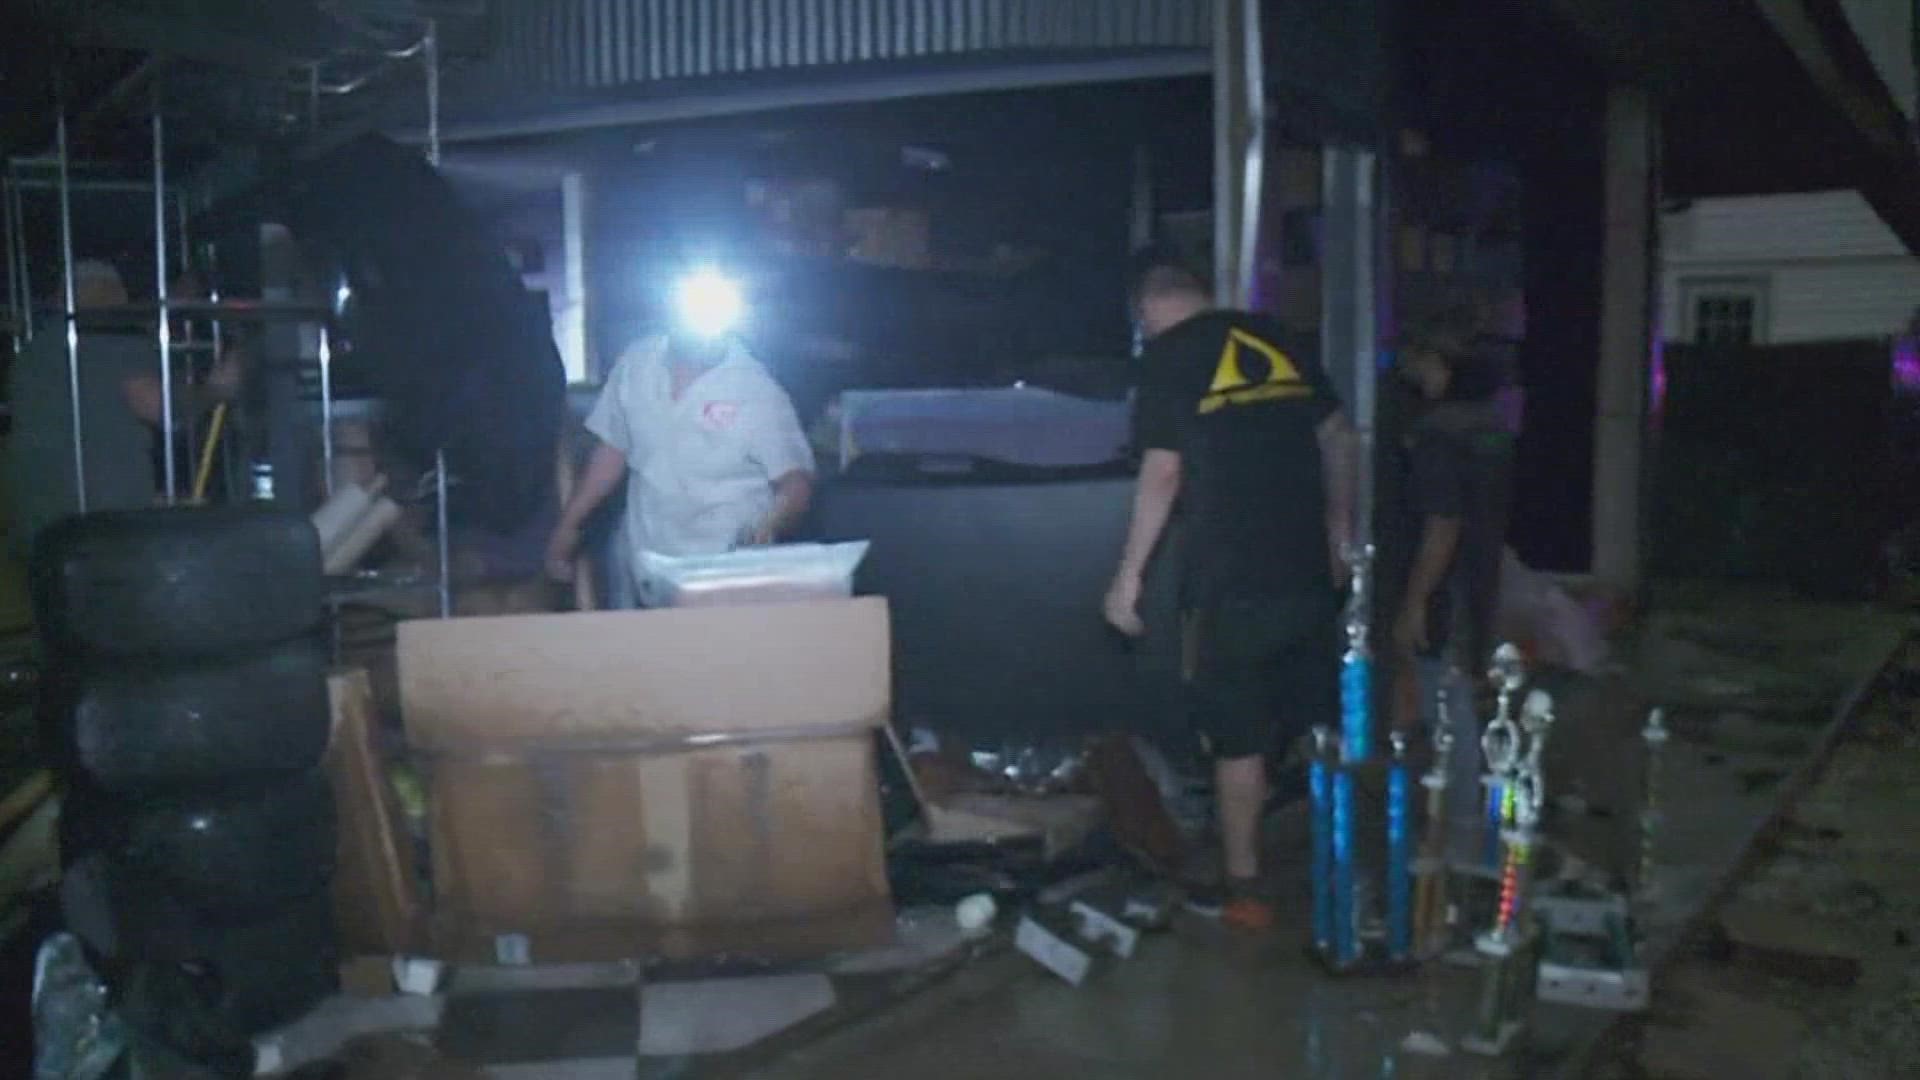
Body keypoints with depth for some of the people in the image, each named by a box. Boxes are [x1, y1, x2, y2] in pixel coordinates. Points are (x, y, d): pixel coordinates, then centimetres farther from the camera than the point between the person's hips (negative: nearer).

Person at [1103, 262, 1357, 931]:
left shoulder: (1169, 355, -4)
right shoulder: (1280, 339, 12)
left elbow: (1163, 473, -9)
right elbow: (1337, 438, 14)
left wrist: (1130, 575, -3)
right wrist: (1341, 528, 24)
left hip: (1231, 579, -5)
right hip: (1309, 569, 5)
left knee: (1237, 736, 4)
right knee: (1321, 725, 14)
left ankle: (1243, 889, 12)